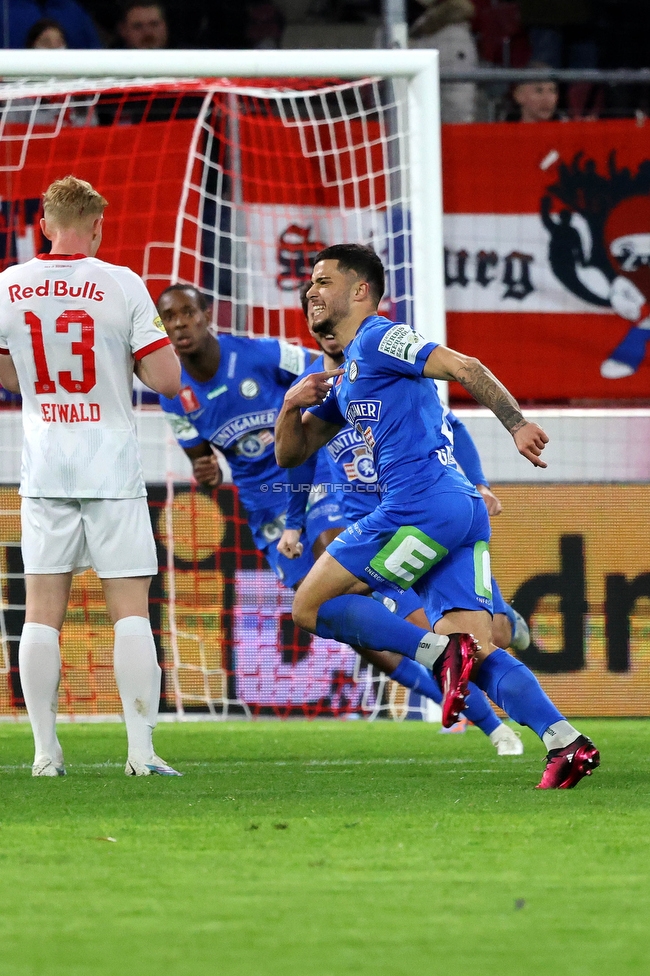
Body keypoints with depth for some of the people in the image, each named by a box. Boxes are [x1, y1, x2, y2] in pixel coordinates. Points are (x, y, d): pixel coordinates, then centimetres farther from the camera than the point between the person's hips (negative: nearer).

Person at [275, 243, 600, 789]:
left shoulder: (377, 339, 1)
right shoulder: (343, 377, 29)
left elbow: (465, 368, -11)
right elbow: (291, 455, 31)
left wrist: (517, 425, -22)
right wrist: (293, 406, 10)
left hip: (423, 504, -9)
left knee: (312, 607, -3)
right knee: (477, 652, -2)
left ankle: (440, 651, -16)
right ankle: (565, 742, -19)